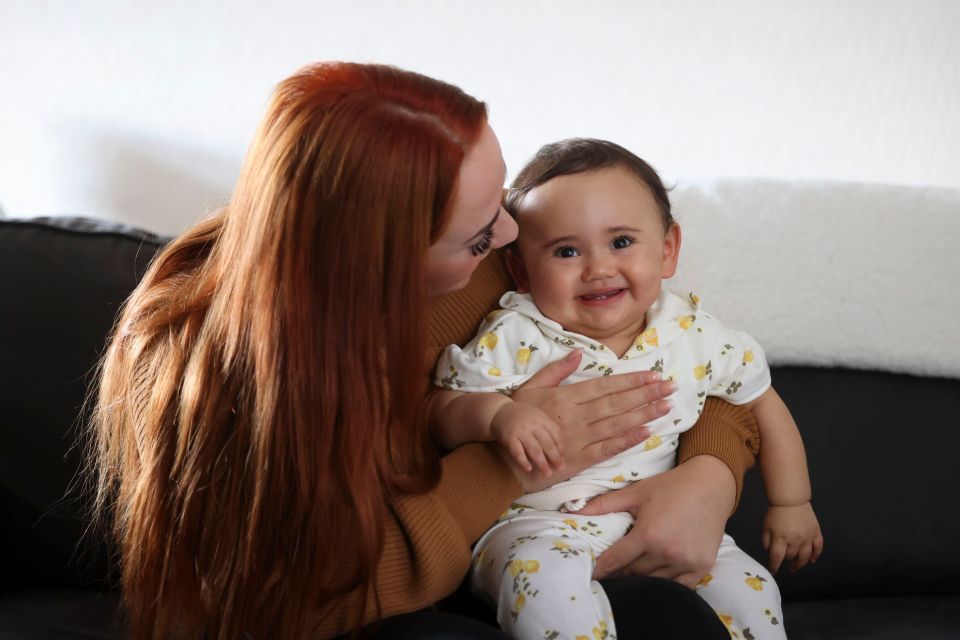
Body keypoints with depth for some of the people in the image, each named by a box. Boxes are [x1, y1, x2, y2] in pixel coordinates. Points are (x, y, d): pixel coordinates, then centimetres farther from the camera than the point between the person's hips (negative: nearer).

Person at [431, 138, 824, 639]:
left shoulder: (693, 336, -2)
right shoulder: (514, 339, -12)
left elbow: (762, 404, 12)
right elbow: (443, 412, -11)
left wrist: (791, 505, 15)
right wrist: (496, 414, -32)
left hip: (657, 520, 4)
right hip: (539, 523, -3)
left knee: (749, 592, -10)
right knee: (546, 579, -35)